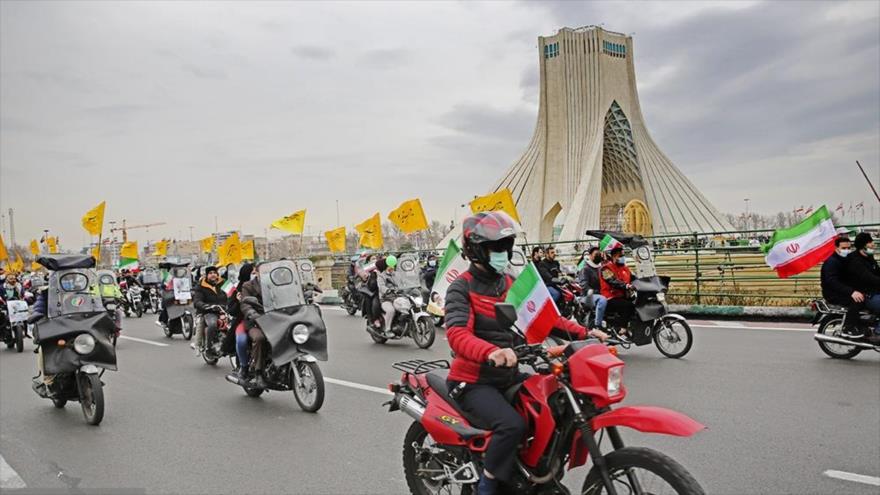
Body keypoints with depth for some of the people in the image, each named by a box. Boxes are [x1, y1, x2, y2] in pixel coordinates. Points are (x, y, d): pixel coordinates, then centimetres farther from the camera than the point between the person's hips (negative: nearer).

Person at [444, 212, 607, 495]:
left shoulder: (511, 283, 11)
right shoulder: (461, 288, -13)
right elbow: (457, 335, -29)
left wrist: (583, 333, -5)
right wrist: (492, 352, -49)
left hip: (509, 376, 8)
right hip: (474, 381, -7)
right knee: (512, 425, -30)